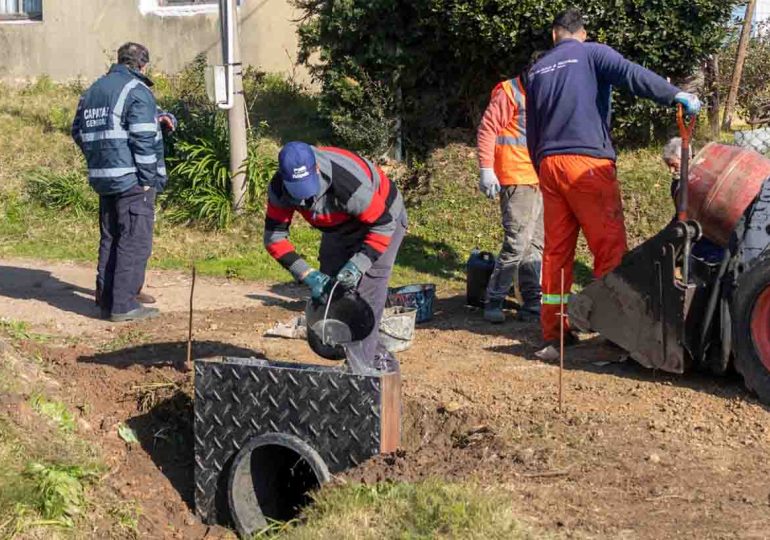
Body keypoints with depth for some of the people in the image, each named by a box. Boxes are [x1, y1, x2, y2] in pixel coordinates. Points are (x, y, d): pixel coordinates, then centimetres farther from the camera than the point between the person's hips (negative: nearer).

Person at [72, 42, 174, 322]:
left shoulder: (93, 90, 16)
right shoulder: (137, 91, -10)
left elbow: (78, 131, 18)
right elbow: (144, 138, -17)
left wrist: (97, 159, 16)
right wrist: (148, 178, -13)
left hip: (103, 178, 8)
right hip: (132, 180, -8)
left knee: (110, 239, 16)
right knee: (134, 242, -4)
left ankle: (106, 298, 20)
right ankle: (123, 305, -5)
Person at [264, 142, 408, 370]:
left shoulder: (349, 183, -42)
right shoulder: (279, 188, -26)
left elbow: (383, 226, -31)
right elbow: (274, 237, -20)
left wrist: (357, 265, -39)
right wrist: (307, 274, -30)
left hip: (380, 218, -6)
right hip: (339, 228, 7)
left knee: (367, 291, -18)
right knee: (325, 288, 5)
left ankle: (362, 364, -14)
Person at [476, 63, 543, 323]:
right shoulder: (509, 92, -6)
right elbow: (487, 129, -11)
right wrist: (486, 169, -18)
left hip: (541, 181, 8)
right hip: (517, 180, -8)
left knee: (535, 244, 10)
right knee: (516, 242, -12)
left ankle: (532, 304, 15)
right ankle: (493, 301, -2)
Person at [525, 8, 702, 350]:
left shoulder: (537, 70, 21)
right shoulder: (593, 53, 5)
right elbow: (630, 73, -16)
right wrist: (676, 94, -26)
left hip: (549, 165, 6)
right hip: (587, 162, -6)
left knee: (556, 250, 8)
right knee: (610, 245, -4)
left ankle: (553, 330, 9)